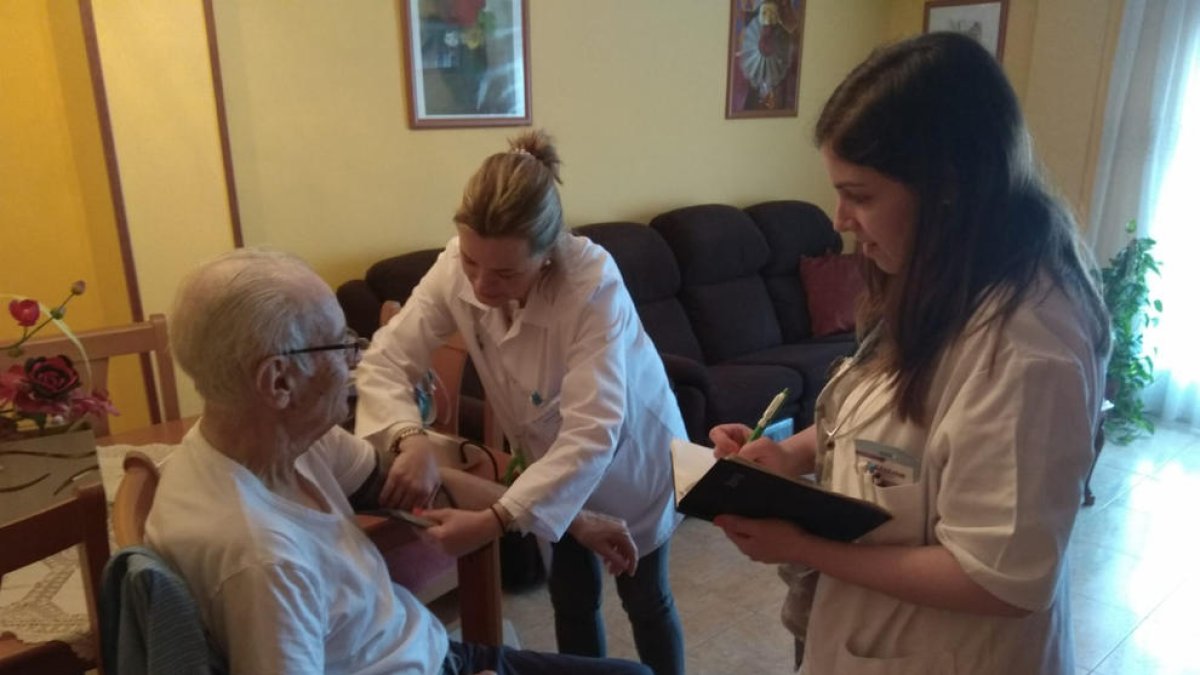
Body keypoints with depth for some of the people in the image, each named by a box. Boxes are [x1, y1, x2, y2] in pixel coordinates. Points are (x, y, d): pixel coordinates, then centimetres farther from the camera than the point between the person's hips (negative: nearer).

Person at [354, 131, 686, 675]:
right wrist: (411, 440, -39)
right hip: (551, 459, 4)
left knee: (644, 598, 17)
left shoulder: (593, 285, -38)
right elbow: (385, 358, -20)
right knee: (571, 593, 20)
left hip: (629, 452, -3)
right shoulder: (456, 269, -24)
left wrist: (495, 520, -48)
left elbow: (591, 435, -42)